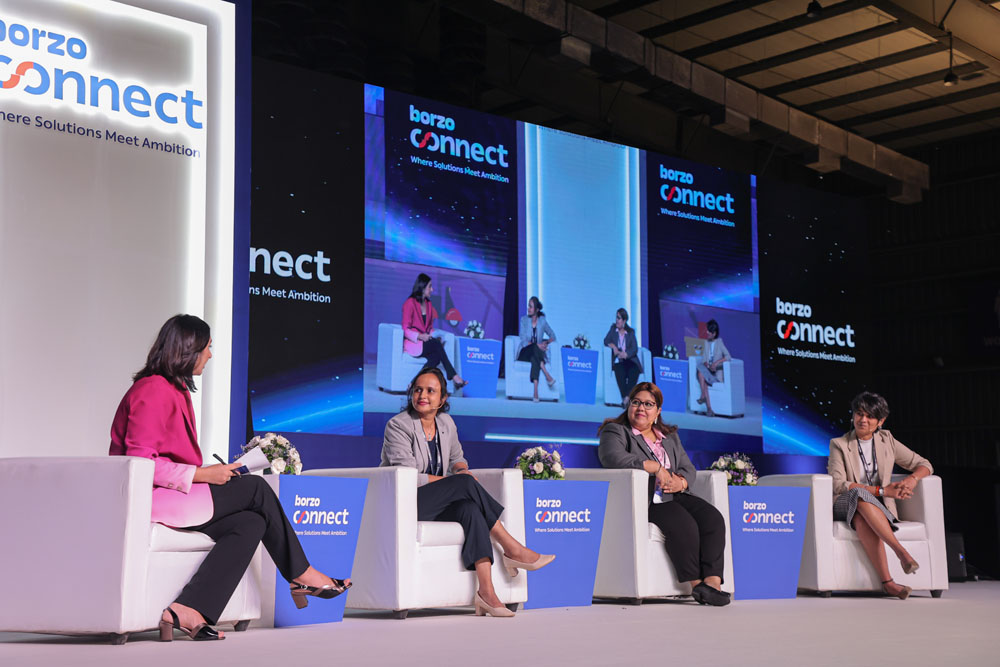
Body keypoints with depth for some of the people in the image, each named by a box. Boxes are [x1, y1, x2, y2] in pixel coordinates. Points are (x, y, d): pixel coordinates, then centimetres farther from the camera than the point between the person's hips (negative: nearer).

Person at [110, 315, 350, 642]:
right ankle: (301, 575, 7)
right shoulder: (152, 392, -14)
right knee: (256, 489, -8)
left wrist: (207, 473, 4)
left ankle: (187, 611, -18)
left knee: (251, 522, -10)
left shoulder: (176, 390, 19)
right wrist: (202, 474, -17)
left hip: (173, 492, 10)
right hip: (149, 496, -10)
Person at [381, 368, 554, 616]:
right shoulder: (397, 426, -9)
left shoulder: (446, 423, 10)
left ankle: (486, 591, -40)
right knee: (465, 483, -27)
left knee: (470, 509, -30)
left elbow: (457, 457, 26)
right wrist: (456, 480, -16)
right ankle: (511, 549, -19)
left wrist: (461, 469, -1)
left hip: (437, 506, 6)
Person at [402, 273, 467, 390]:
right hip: (412, 342, -6)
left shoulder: (429, 304, 18)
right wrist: (420, 336, -23)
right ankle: (454, 377, -36)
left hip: (426, 341, 6)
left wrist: (433, 336, -1)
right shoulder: (410, 303, -4)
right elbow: (405, 329, -8)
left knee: (436, 356, -30)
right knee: (437, 345, -33)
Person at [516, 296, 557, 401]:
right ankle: (547, 375, -46)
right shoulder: (524, 320, 4)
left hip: (537, 353, 1)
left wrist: (546, 342, -9)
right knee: (535, 348, -35)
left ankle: (535, 392, -49)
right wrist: (536, 345, -20)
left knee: (534, 359, -36)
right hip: (524, 354, -1)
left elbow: (553, 336, 14)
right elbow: (523, 341, -6)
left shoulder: (542, 321, 9)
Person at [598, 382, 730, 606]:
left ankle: (712, 580, -30)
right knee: (684, 524, -31)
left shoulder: (670, 437, 26)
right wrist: (656, 467, -16)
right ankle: (696, 584, -24)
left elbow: (688, 468, 18)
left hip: (674, 496, 6)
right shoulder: (615, 432, 6)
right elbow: (613, 457, -15)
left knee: (713, 519, -21)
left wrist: (680, 482, -8)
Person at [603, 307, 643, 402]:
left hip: (630, 359, 0)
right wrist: (613, 346, -12)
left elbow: (634, 349, 1)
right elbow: (606, 341, 9)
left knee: (634, 370, -33)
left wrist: (625, 354, -17)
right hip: (618, 361, 0)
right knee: (620, 372, -34)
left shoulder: (631, 332, 12)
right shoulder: (613, 328, 17)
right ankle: (625, 398, -43)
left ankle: (627, 398, -45)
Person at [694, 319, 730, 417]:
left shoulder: (719, 342, -4)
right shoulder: (706, 343, 15)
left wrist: (716, 363, -26)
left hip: (717, 373, -5)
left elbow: (728, 357, -14)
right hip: (707, 371, 5)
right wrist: (706, 364, -12)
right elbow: (703, 359, 11)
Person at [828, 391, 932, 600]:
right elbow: (838, 484, -13)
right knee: (860, 495, -38)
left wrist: (913, 478, -12)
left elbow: (924, 465, 13)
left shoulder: (886, 440, 11)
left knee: (862, 519, -37)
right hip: (844, 506, -1)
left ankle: (886, 582, -47)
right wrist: (882, 490, -19)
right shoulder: (839, 444, 1)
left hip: (878, 508, 1)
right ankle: (900, 551, -44)